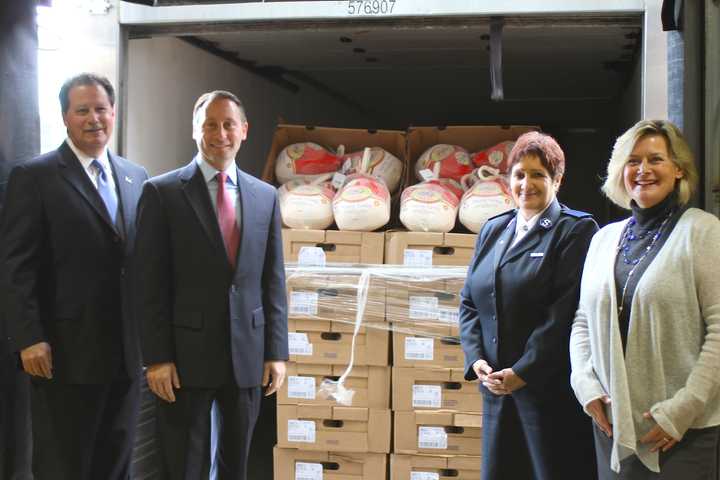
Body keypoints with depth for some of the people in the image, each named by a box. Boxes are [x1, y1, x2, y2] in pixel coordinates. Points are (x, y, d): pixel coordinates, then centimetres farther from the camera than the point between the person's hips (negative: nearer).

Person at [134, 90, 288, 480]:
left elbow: (273, 281, 9)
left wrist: (276, 352, 4)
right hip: (186, 355, -3)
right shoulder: (162, 192, -3)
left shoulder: (265, 196, 8)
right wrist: (157, 358, -10)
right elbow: (150, 284, -6)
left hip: (247, 356, 4)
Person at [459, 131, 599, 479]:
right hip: (496, 386, 6)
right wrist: (476, 360, -2)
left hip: (550, 388, -5)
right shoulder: (492, 230, 14)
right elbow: (469, 302, 13)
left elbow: (565, 311, -14)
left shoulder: (576, 230, -5)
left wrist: (523, 372, -16)